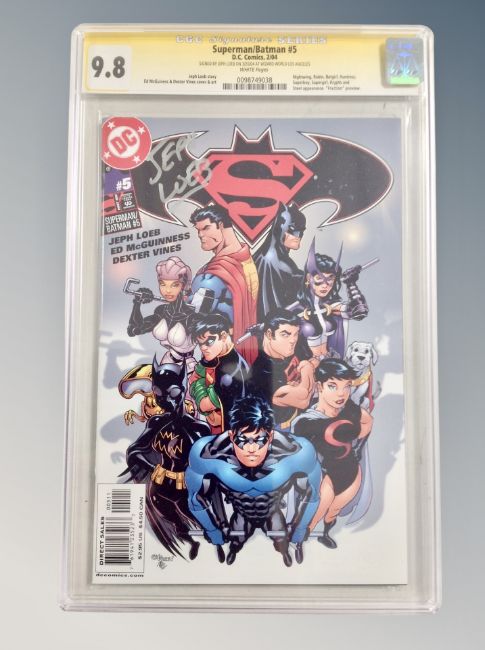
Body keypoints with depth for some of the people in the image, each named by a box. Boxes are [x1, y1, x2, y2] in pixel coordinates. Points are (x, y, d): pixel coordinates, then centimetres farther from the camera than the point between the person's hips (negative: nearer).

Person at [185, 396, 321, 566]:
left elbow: (309, 494, -15)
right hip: (240, 514, 0)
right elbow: (198, 496, -15)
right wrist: (216, 533, -4)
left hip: (272, 513, 0)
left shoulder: (294, 453, -38)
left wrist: (297, 534, -3)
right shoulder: (212, 455, -38)